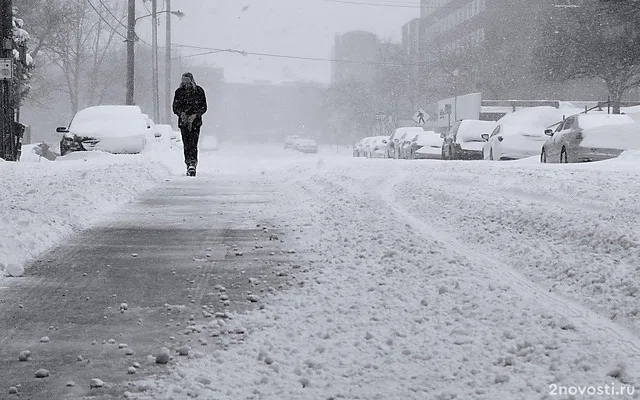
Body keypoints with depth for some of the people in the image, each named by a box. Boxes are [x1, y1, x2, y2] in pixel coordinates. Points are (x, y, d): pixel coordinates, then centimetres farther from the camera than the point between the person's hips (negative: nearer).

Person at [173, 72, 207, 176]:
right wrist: (181, 113, -12)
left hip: (196, 122, -2)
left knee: (193, 144, -14)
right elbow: (175, 107, 8)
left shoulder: (199, 91, 2)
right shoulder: (179, 92, 7)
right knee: (186, 144, -2)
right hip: (183, 121, 2)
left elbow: (203, 107, 1)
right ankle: (189, 165, 4)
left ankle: (192, 164, -21)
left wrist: (195, 115, -14)